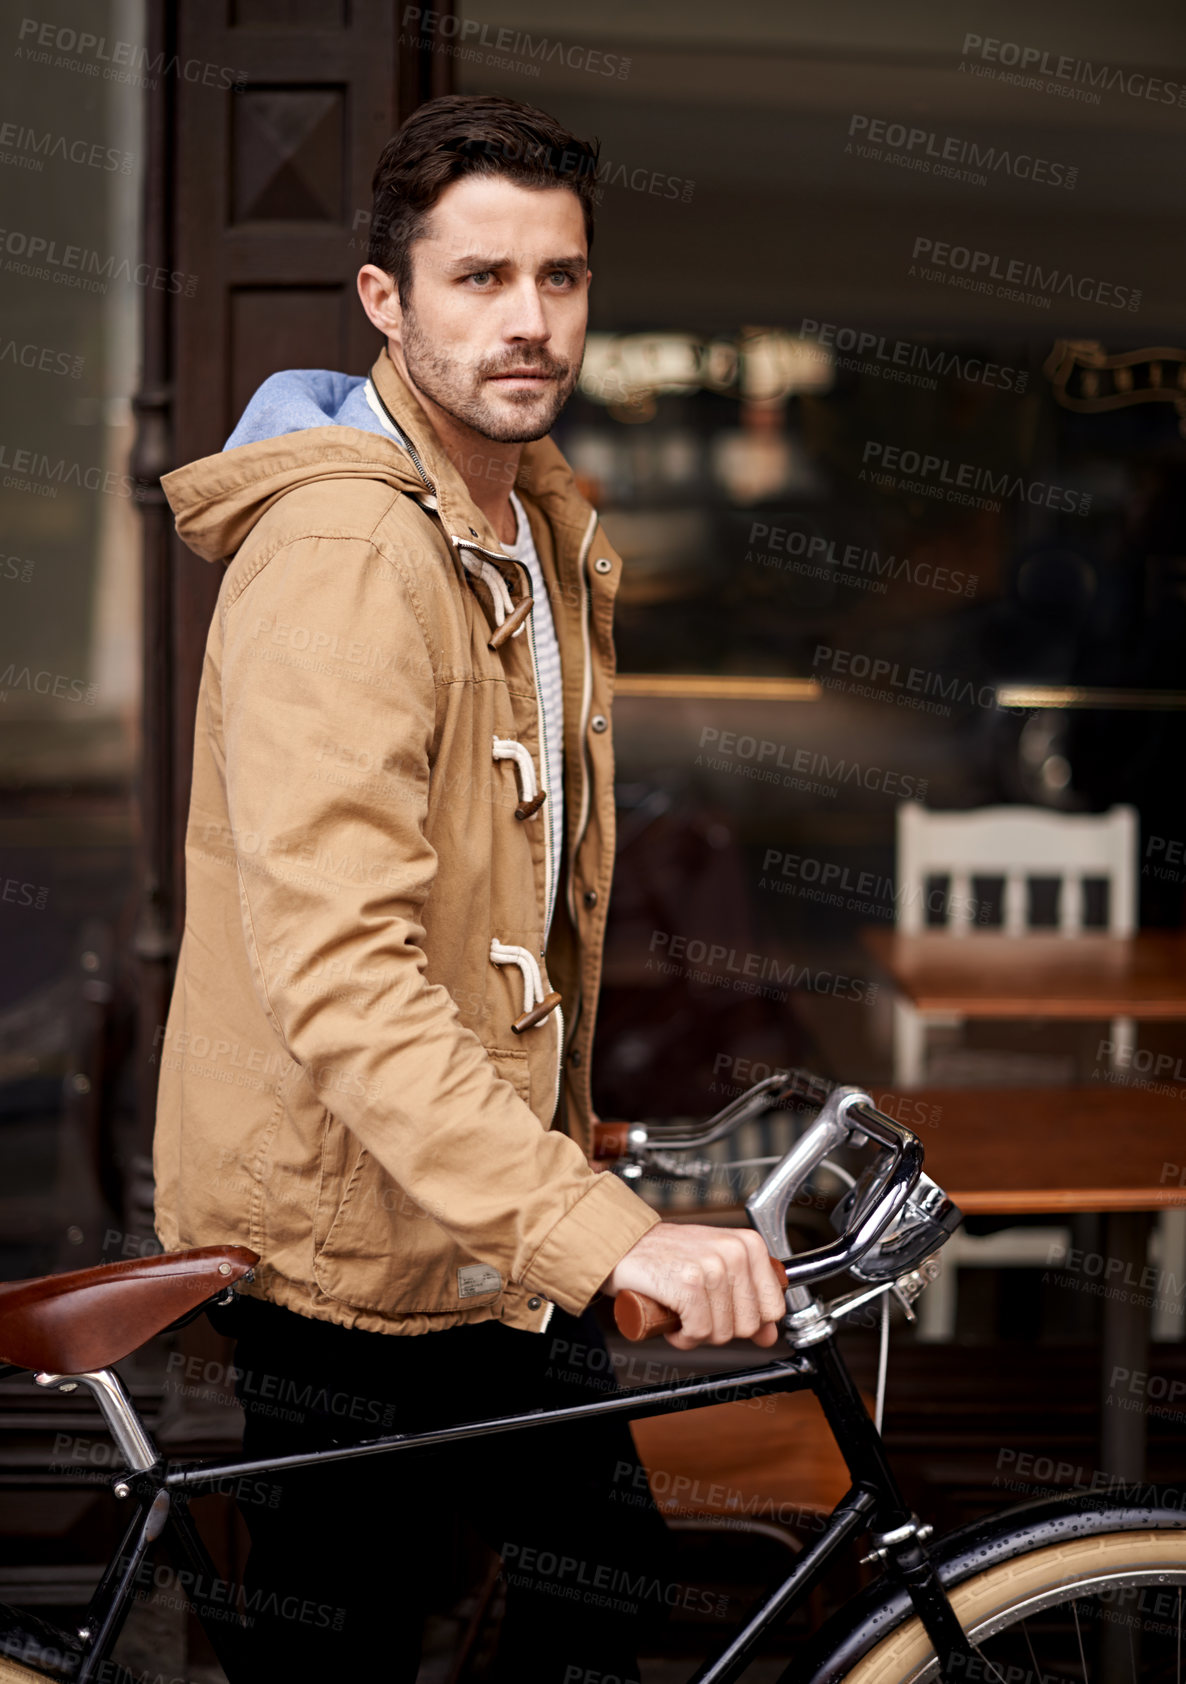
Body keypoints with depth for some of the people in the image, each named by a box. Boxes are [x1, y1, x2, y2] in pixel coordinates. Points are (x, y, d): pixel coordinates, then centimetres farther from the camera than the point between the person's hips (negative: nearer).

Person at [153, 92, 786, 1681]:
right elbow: (337, 974, -33)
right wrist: (604, 1230, -40)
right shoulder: (339, 555, -23)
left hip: (491, 1215, 9)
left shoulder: (544, 522, 9)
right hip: (345, 1221, -8)